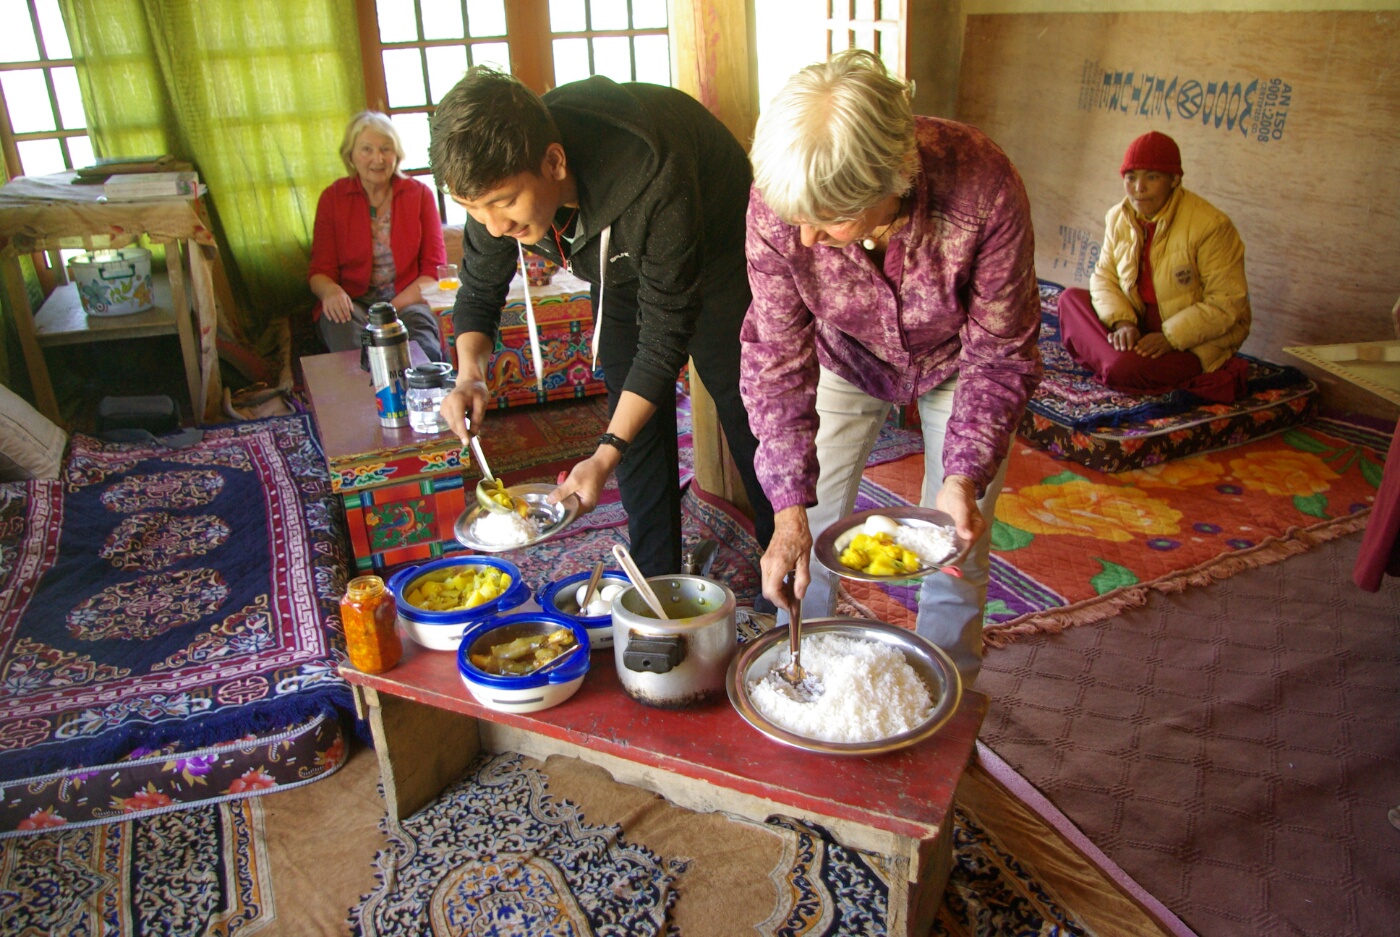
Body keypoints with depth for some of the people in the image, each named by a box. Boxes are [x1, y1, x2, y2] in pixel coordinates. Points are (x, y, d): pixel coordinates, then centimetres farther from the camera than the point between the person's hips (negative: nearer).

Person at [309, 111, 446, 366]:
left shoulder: (419, 194, 9)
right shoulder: (333, 197, 10)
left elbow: (434, 269, 3)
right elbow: (321, 271, 7)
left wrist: (394, 307, -15)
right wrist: (331, 291, -20)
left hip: (409, 301, -1)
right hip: (353, 301, 1)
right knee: (343, 323, -35)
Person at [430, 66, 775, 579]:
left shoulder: (652, 179, -45)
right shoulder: (498, 180, -27)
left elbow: (665, 332, -37)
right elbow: (479, 291, -10)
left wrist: (606, 454, -42)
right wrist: (470, 373, -30)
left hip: (716, 249, -5)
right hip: (621, 265, 5)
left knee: (746, 413, -2)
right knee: (634, 419, 1)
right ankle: (656, 588, 13)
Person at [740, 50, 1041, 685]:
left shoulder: (983, 191, -39)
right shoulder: (776, 206, -33)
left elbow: (998, 356, -24)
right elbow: (778, 360, -23)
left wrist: (965, 475, -35)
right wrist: (790, 507, -29)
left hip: (957, 358, -1)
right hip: (847, 357, 2)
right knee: (812, 531, 2)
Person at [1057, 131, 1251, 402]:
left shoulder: (1210, 225, -18)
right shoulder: (1118, 217, 1)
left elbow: (1227, 303, -19)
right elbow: (1104, 276, 1)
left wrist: (1169, 337, -28)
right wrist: (1122, 322, -19)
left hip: (1196, 339, -8)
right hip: (1140, 320, 8)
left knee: (1123, 370, -31)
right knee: (1070, 297, -9)